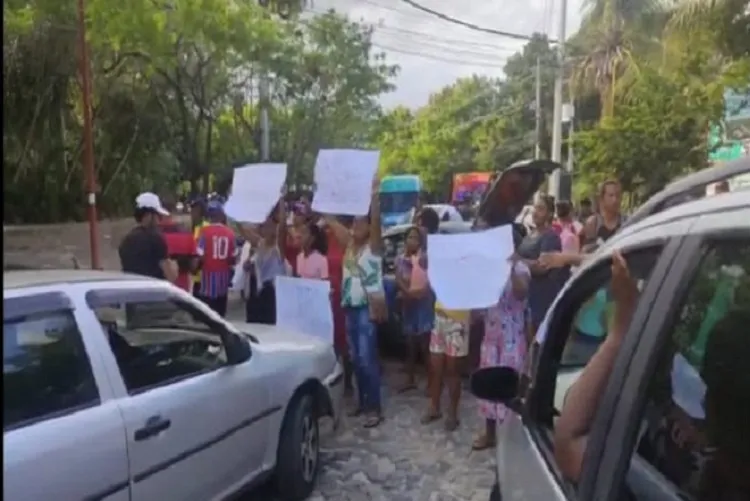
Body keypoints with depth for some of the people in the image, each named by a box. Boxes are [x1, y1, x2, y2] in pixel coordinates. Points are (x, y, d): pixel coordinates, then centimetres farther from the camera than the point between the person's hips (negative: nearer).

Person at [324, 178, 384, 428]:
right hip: (350, 307, 7)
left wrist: (374, 194, -30)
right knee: (355, 358, 12)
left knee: (367, 358, -7)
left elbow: (376, 220, -21)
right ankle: (363, 401, 24)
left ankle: (375, 407, 0)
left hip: (368, 308, -7)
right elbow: (331, 221, 11)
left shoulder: (373, 246, -6)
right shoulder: (349, 244, 11)